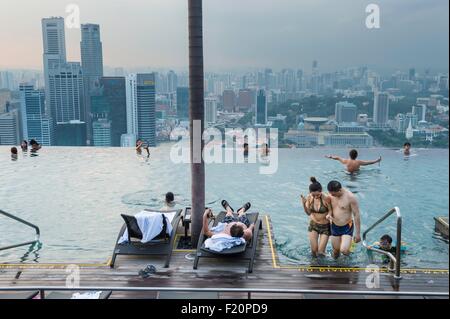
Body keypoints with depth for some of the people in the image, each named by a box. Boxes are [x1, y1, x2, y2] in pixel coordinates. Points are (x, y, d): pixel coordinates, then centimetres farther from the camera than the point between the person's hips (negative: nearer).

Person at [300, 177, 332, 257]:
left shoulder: (326, 198, -24)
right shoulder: (309, 198, -13)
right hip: (313, 225, 3)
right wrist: (304, 204, -23)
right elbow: (308, 213, -5)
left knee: (320, 252, -1)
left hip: (325, 226, -3)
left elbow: (331, 210, -13)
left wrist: (328, 215, -36)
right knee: (314, 250, 2)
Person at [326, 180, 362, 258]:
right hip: (334, 227, 5)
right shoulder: (331, 196, -6)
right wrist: (329, 215, -14)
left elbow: (356, 215, -15)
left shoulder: (350, 197, -21)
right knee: (335, 251, 12)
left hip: (347, 227, -5)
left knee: (343, 251, -19)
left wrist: (357, 233, -12)